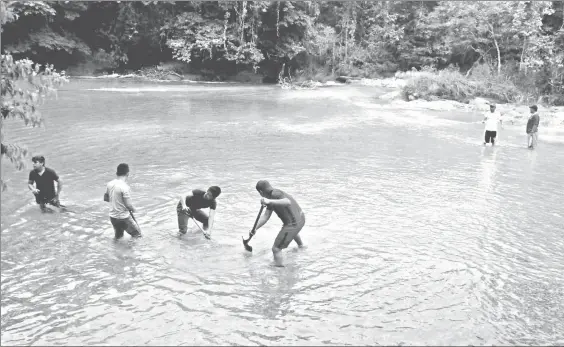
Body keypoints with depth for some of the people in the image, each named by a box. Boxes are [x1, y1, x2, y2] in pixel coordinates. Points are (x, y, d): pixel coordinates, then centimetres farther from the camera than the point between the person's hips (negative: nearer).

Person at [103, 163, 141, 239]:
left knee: (118, 237, 26)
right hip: (124, 217, -7)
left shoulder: (109, 184, -2)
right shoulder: (125, 187, -23)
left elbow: (105, 198, 11)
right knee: (137, 235, 9)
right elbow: (128, 205, -20)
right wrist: (133, 209, 0)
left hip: (113, 216, 7)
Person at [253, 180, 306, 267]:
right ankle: (301, 245, 74)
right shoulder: (271, 198, 8)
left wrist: (270, 202, -47)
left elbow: (288, 202, -40)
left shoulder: (275, 194, -21)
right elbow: (265, 216, 9)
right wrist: (255, 229, 3)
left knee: (276, 249, -4)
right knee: (293, 231, 45)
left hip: (293, 224, -11)